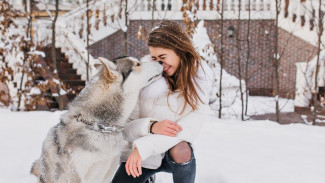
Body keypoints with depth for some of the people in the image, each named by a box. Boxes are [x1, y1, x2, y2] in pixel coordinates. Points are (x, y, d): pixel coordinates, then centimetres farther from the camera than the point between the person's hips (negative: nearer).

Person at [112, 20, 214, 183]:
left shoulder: (200, 75, -8)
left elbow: (193, 124, -20)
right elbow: (126, 126, -7)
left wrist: (143, 147, -29)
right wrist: (151, 126, -30)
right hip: (139, 157, 1)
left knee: (180, 150, -33)